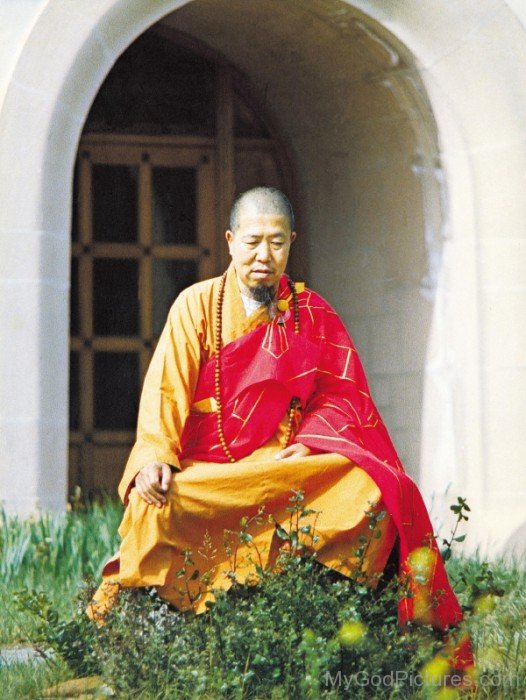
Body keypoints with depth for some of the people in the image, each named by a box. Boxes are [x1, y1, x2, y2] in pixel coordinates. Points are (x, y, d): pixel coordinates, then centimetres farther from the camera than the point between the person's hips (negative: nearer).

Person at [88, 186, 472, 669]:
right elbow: (166, 389, -4)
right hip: (207, 471, -1)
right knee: (157, 504, -34)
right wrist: (155, 457, -22)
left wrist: (309, 444, -13)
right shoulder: (197, 305, 7)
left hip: (290, 465, 1)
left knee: (374, 488, -28)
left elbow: (342, 393, 8)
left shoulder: (311, 313, 14)